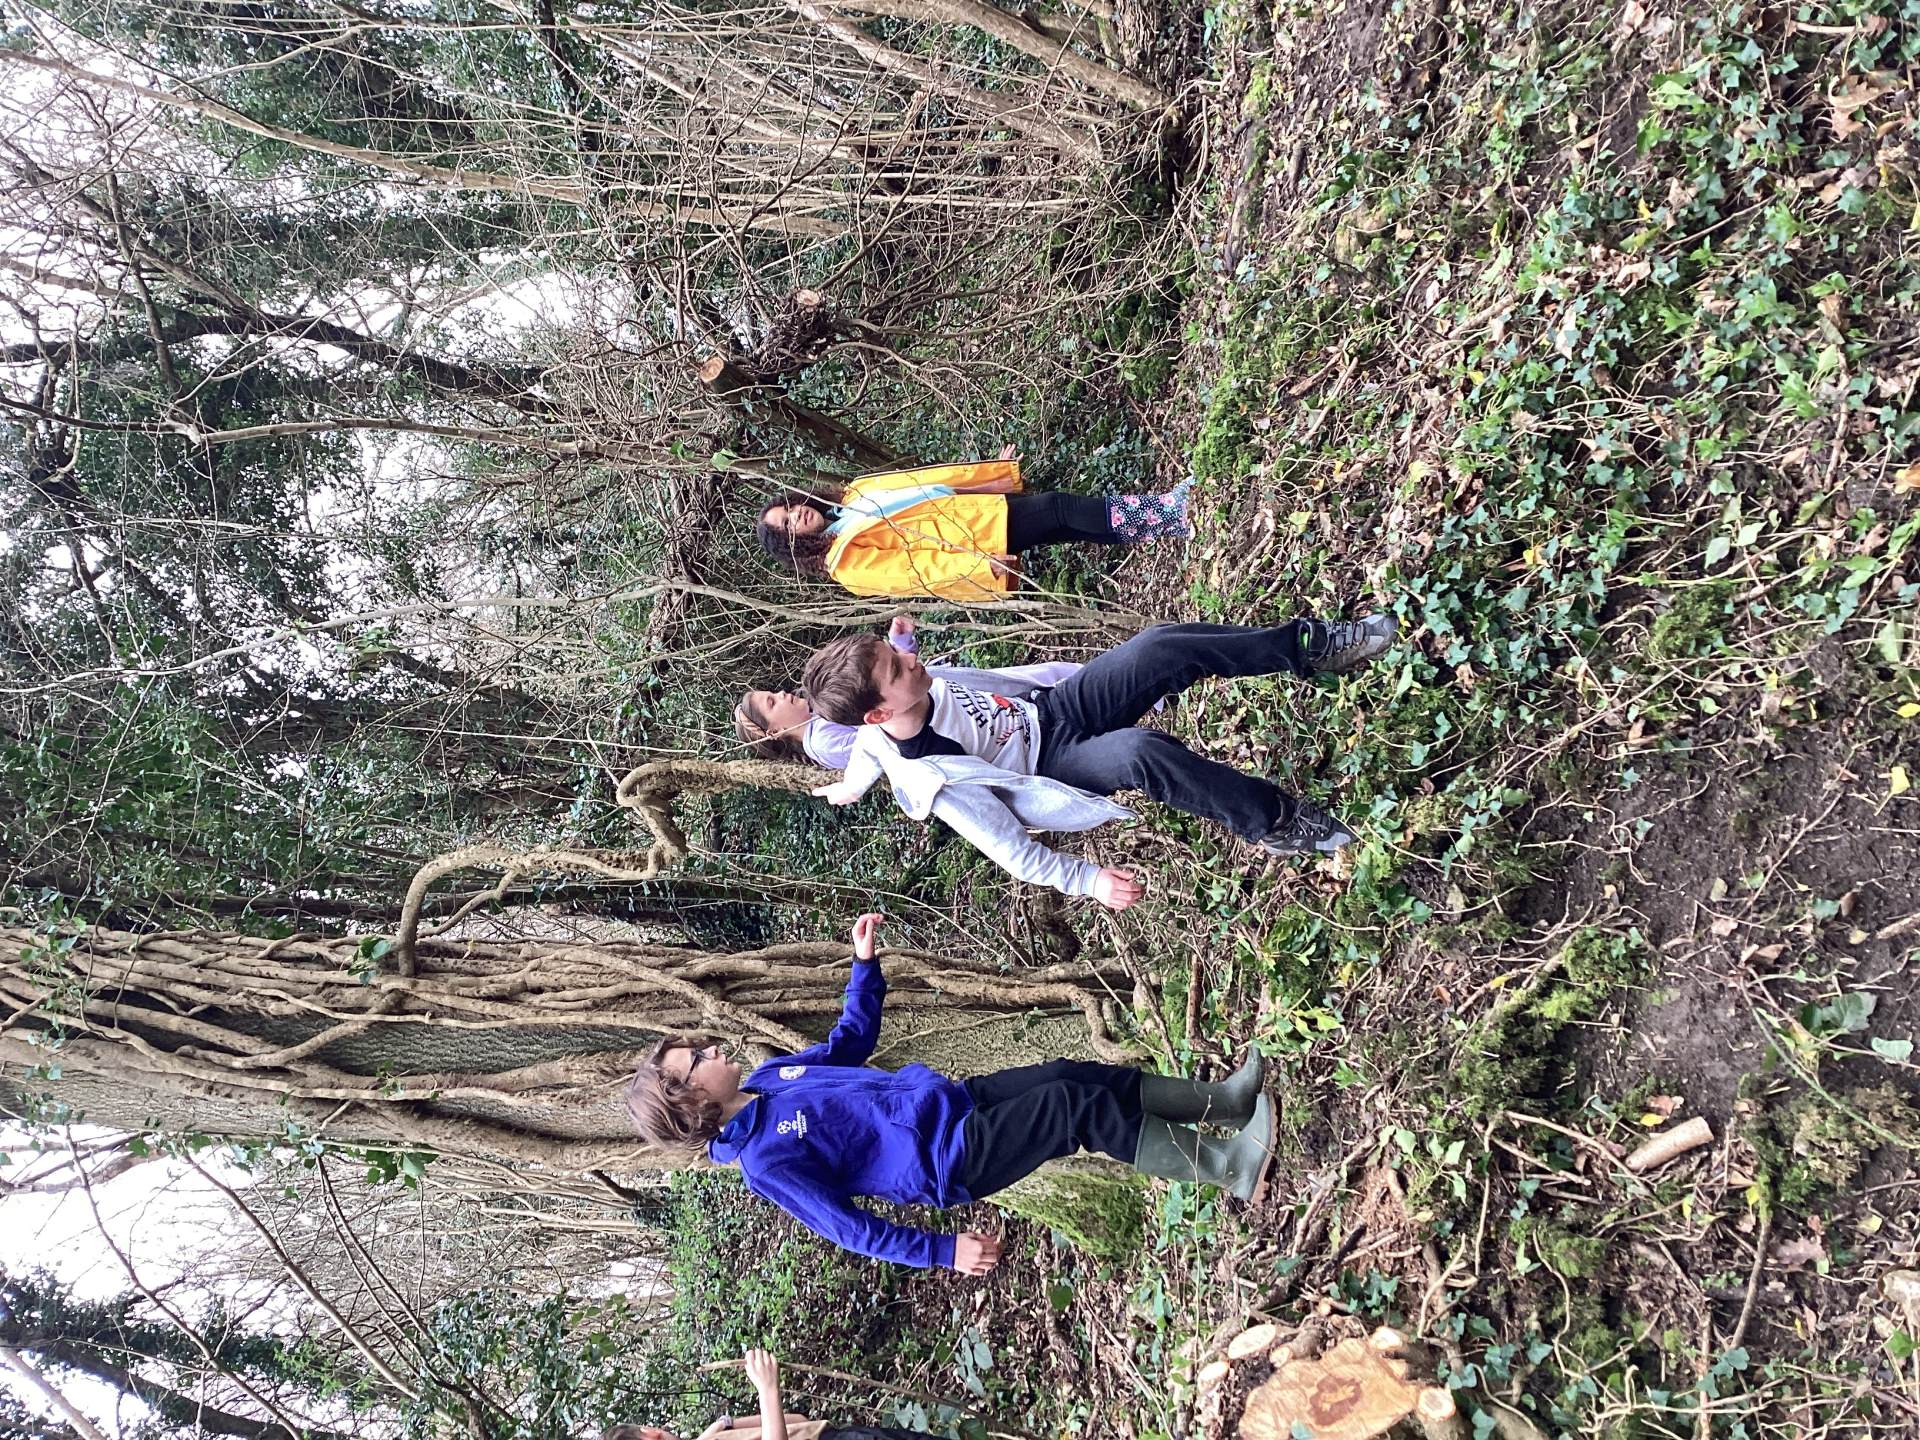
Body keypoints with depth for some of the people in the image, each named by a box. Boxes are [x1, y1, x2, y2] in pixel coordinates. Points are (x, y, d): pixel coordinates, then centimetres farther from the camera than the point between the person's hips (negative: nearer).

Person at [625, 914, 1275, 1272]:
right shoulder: (763, 1160, -15)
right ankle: (1226, 1168, -12)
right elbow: (847, 1227, -15)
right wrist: (944, 1251, -18)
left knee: (1077, 1074, -5)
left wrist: (864, 961, 9)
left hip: (956, 1100, 8)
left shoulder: (769, 1076, 9)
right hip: (952, 1161, -8)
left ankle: (1223, 1101, 5)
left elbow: (853, 1038, 20)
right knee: (1075, 1104, -20)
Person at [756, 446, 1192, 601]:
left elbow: (919, 481, 12)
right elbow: (912, 569, -16)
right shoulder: (848, 564, -7)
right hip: (976, 542, -7)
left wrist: (994, 470, 12)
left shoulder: (855, 494, 12)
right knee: (1057, 511, -18)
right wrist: (979, 563, -25)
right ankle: (1170, 520, -13)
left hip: (982, 509, 7)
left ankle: (1163, 509, -7)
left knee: (1058, 509, -11)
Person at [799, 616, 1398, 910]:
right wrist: (1086, 880, -24)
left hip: (1047, 710, 7)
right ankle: (1271, 820, -17)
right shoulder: (931, 782, -31)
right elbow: (1010, 850, -25)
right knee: (1141, 753, -39)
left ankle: (1307, 646, -2)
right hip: (1053, 767, -7)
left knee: (1161, 648, -17)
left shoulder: (915, 690, -12)